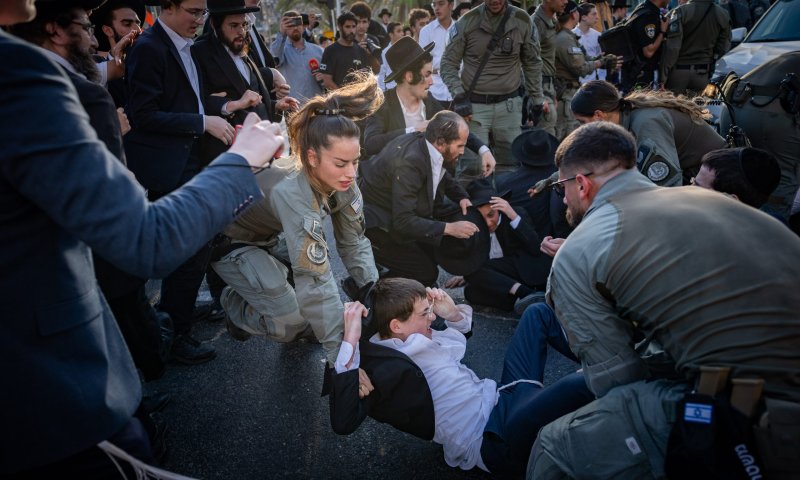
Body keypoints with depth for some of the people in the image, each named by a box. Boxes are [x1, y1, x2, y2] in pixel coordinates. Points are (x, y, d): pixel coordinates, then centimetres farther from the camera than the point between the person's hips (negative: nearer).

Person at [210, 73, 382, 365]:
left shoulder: (341, 178, -21)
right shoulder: (291, 192, -42)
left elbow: (353, 242, -12)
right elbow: (316, 280, -43)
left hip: (270, 237, 7)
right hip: (231, 241, -7)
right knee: (290, 323, -16)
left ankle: (305, 328, 17)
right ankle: (234, 303, 13)